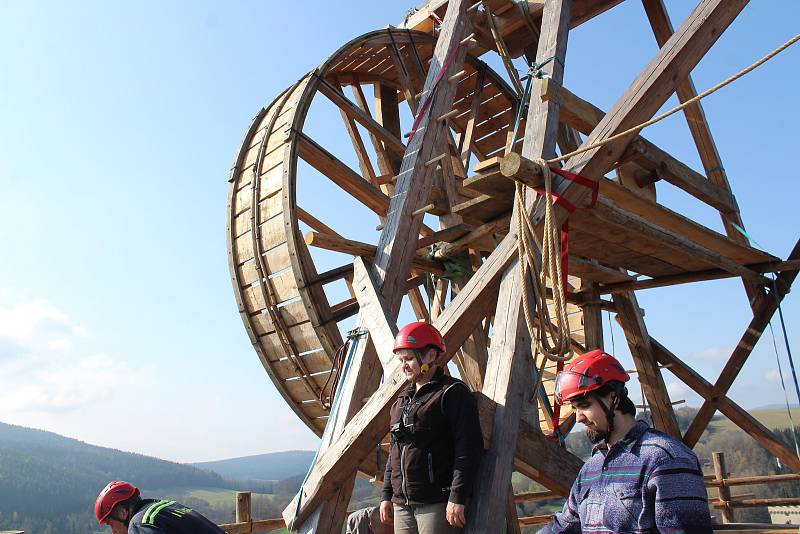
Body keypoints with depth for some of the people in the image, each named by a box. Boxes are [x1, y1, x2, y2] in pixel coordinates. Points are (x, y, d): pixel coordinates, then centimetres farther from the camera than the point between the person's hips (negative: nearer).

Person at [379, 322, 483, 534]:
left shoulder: (452, 393, -6)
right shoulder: (402, 399, 18)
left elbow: (468, 449, -13)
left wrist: (457, 498, -18)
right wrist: (387, 495, 18)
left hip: (438, 504, -7)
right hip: (402, 504, 8)